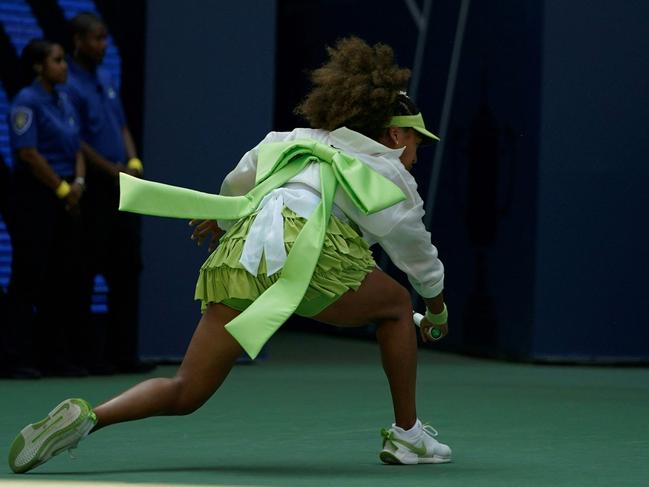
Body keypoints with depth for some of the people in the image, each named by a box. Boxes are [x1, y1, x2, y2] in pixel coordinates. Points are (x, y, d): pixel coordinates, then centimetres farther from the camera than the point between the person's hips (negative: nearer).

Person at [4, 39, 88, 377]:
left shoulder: (63, 102, 15)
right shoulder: (26, 102, -10)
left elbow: (76, 149, 17)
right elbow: (28, 153, -17)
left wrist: (77, 182, 0)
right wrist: (61, 188, -11)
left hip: (64, 199, 8)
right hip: (33, 197, -8)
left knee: (66, 276, 8)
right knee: (29, 277, -5)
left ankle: (57, 355, 14)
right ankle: (21, 358, -1)